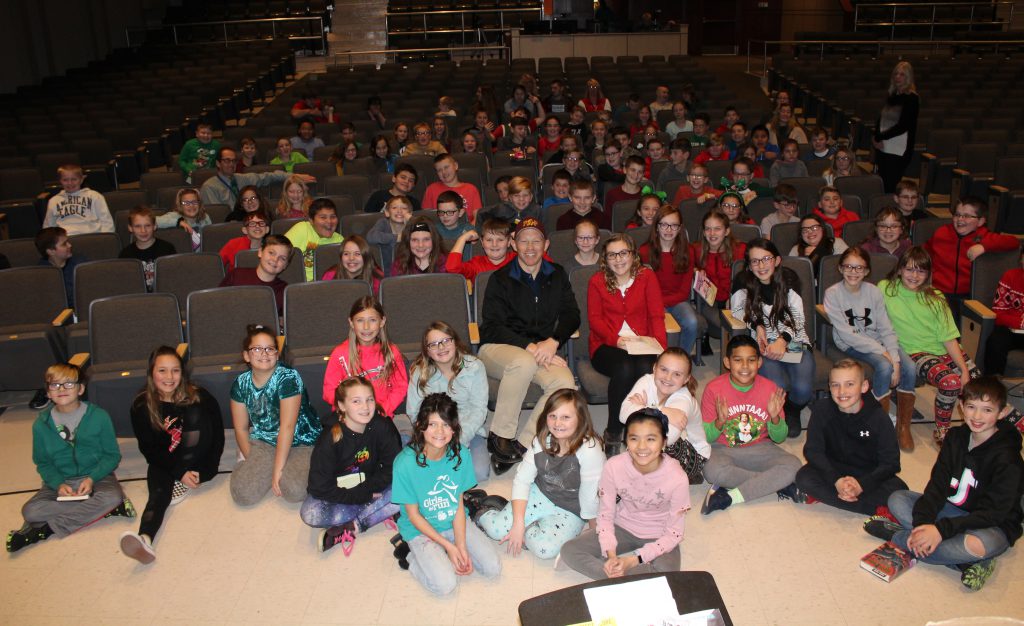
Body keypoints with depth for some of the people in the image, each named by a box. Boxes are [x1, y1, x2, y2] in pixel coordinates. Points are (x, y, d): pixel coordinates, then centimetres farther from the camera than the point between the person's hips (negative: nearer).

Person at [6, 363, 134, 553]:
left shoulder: (99, 416, -6)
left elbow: (112, 455, -1)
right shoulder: (41, 424, 0)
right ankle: (96, 510, -24)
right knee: (30, 511, -26)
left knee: (113, 497, -34)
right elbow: (42, 463, 8)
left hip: (96, 478, -1)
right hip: (60, 482, 1)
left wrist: (92, 478, -18)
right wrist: (58, 484, -12)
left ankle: (47, 528, -23)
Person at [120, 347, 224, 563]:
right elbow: (147, 449, -5)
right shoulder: (141, 406, -8)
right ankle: (145, 539, -57)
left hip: (196, 463, 0)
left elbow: (218, 438, -5)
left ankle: (183, 487, -19)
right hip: (163, 463, 1)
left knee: (195, 413, -24)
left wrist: (204, 472, -17)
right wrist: (179, 473, -19)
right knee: (159, 493, -30)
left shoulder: (199, 397, -12)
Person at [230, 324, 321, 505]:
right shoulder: (241, 383, -2)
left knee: (294, 490, -28)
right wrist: (253, 464, -5)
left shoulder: (288, 378, -18)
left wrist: (277, 470, -23)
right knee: (242, 493, -20)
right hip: (263, 441, 3)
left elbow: (287, 427, -22)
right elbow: (241, 428, 4)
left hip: (300, 442, -3)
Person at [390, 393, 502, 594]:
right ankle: (410, 553, 5)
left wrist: (461, 546, -15)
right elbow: (413, 515, -15)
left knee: (493, 568, -6)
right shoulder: (406, 463, -25)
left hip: (454, 522, 4)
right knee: (445, 585, -20)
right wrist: (448, 545, -16)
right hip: (421, 529, -4)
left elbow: (459, 504, -6)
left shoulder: (460, 455, -13)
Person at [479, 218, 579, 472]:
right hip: (497, 349, -3)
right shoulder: (500, 279, 2)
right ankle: (500, 437, -24)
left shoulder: (557, 276, 14)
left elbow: (571, 315, 8)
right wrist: (529, 347, -20)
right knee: (524, 363, -39)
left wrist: (553, 341, -13)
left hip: (543, 350, 3)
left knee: (565, 383, -29)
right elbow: (492, 327, -7)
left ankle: (521, 446, -23)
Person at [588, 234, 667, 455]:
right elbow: (594, 318, 0)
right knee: (624, 369, -34)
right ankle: (613, 433, -18)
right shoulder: (597, 281, 8)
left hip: (641, 344, 1)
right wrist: (615, 339, -19)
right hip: (607, 345, -1)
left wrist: (660, 346, -13)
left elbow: (657, 315, 4)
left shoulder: (647, 277, 9)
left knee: (646, 368, -34)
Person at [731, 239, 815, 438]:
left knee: (803, 389, -25)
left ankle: (792, 412, 14)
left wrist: (783, 340, -17)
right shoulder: (744, 283, -1)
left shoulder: (789, 280, 0)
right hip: (764, 345, -1)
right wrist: (757, 325, -9)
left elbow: (797, 319, -1)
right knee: (778, 386, -31)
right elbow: (736, 309, 8)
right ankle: (778, 413, 8)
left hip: (793, 341, 1)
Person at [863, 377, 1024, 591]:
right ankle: (969, 560, -22)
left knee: (978, 544, -40)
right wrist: (922, 522, -24)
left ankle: (898, 535, -19)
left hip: (994, 525, -6)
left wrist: (942, 529, -34)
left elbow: (993, 513, -24)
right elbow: (938, 485, -7)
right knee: (896, 499, -9)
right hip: (952, 510, 7)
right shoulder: (956, 437, -2)